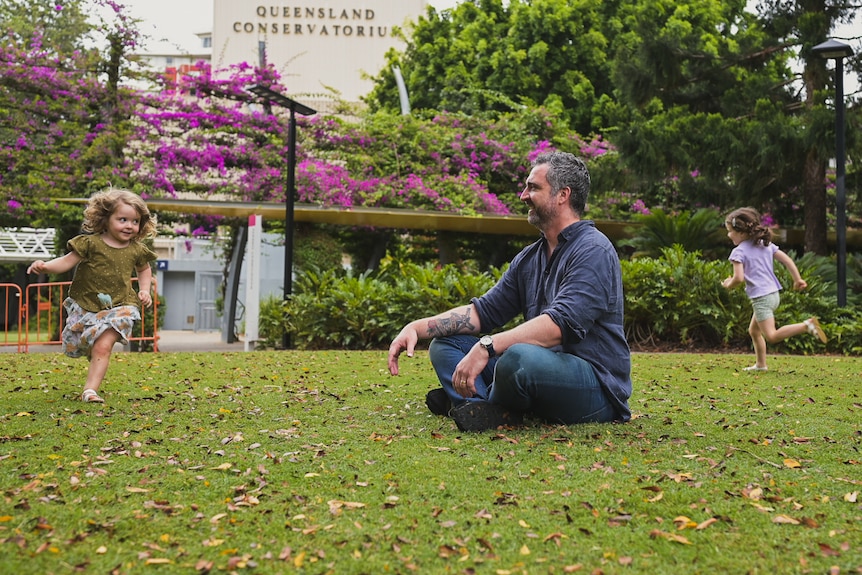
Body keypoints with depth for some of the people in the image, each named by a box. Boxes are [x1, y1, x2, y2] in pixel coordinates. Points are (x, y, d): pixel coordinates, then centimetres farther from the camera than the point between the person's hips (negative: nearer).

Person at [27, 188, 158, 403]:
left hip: (118, 307, -1)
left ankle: (90, 390, -17)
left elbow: (144, 269, 20)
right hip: (85, 305, 1)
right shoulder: (91, 243, -10)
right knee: (76, 347, 12)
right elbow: (67, 261, -12)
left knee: (102, 347, -17)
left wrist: (145, 290, 4)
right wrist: (45, 266, -30)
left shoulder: (136, 250, -1)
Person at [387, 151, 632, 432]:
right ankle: (497, 411, -21)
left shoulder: (593, 251, -13)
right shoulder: (529, 258, 15)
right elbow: (483, 311, 14)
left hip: (598, 387, -8)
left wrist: (487, 346, -34)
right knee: (445, 344, 4)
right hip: (546, 372, 9)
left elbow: (561, 324, -27)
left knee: (520, 357, -38)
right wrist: (418, 327, 1)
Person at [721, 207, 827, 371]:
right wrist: (797, 279, 13)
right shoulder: (766, 245, 12)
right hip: (774, 294, 9)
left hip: (761, 298, -9)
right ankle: (760, 364, 24)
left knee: (772, 336, -12)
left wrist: (728, 285, 0)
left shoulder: (739, 252, -10)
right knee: (753, 330, 21)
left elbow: (739, 278, -20)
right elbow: (787, 259, 9)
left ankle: (807, 326, -23)